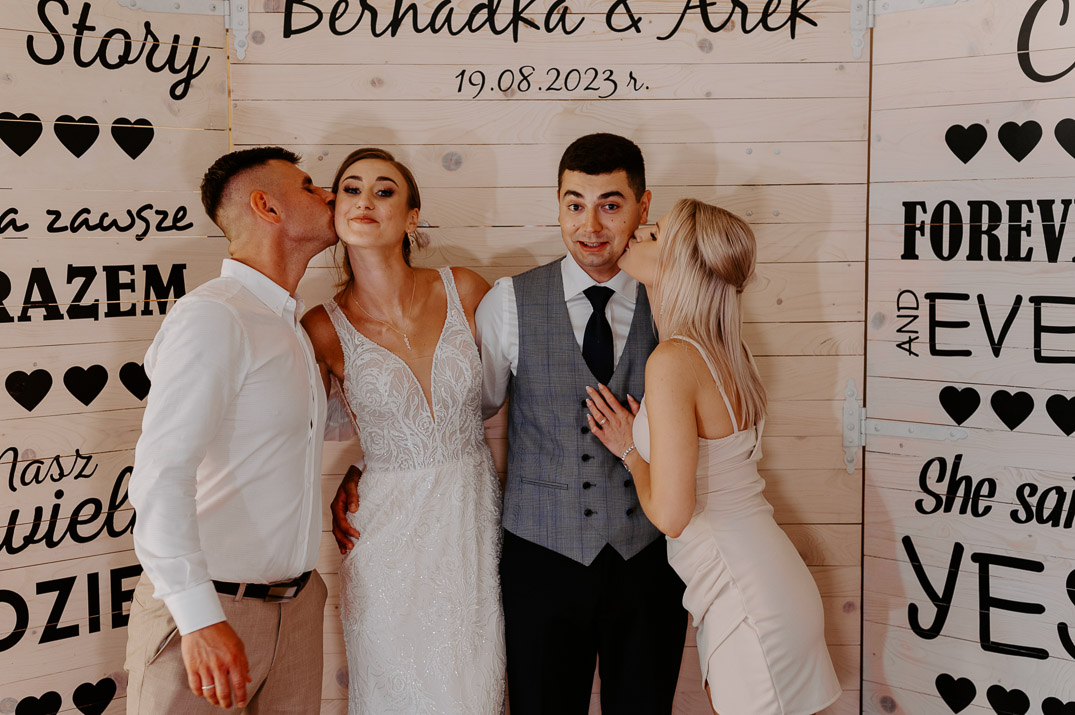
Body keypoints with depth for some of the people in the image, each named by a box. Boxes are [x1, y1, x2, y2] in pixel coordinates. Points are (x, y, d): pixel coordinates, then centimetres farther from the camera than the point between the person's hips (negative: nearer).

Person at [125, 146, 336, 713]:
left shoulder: (289, 326, 14)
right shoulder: (212, 317, -15)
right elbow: (161, 475, -24)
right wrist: (200, 619, -28)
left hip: (296, 602, 8)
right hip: (205, 611, -8)